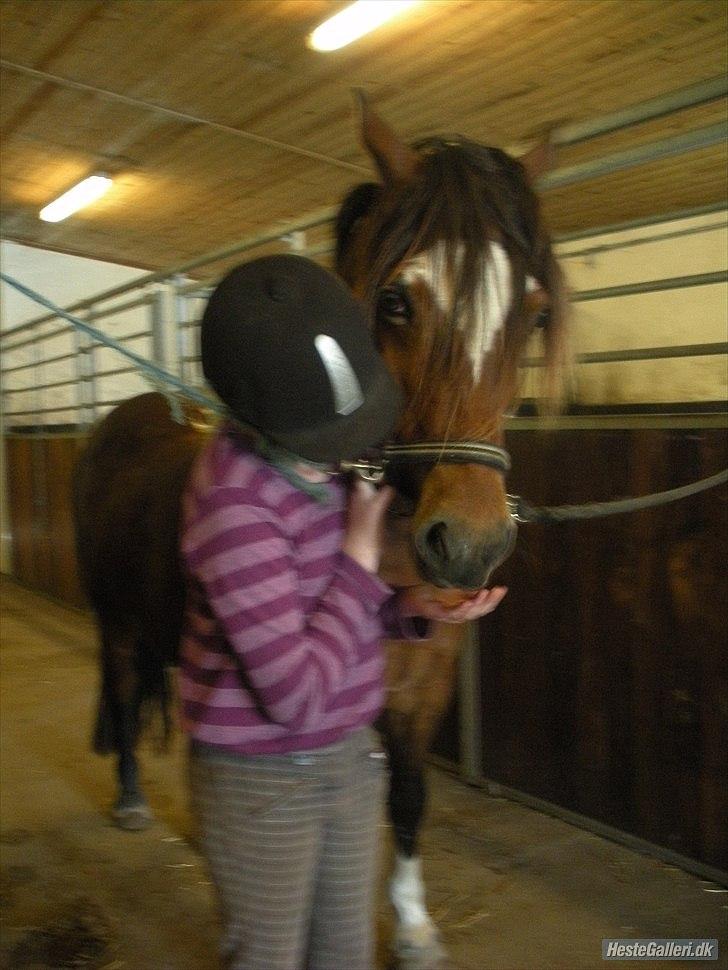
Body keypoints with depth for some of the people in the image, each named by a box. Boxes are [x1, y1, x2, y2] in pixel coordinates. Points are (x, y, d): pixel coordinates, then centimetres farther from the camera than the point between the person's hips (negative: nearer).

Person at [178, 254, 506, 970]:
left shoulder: (331, 463, -5)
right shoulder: (237, 502, -29)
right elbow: (295, 695, -28)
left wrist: (416, 608, -13)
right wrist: (360, 554, -23)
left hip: (350, 756, 7)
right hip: (262, 783, -6)